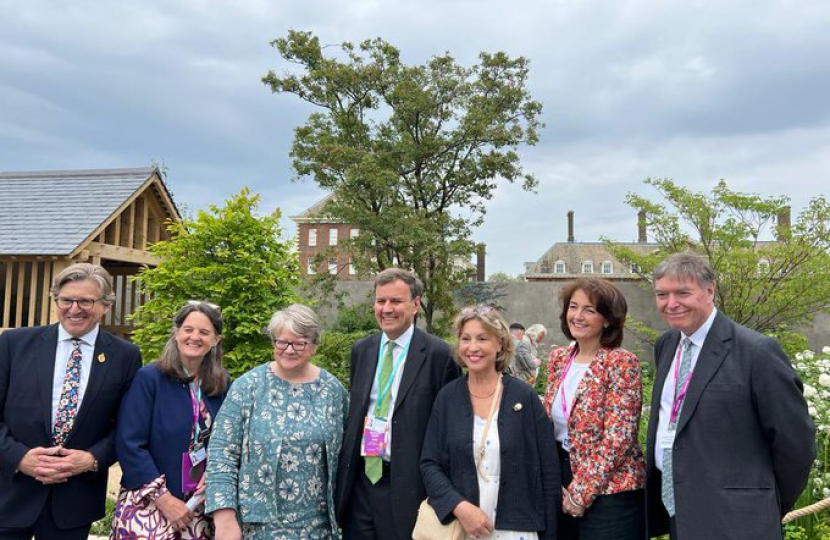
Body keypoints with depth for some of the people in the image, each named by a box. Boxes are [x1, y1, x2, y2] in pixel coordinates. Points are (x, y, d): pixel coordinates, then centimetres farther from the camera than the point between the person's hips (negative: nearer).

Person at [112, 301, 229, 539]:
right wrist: (164, 499, -14)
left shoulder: (221, 384, 2)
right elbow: (129, 444, -13)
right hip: (149, 505, -3)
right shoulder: (149, 378, -9)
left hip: (198, 507, 4)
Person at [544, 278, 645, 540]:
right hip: (563, 488, 6)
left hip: (609, 490, -5)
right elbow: (547, 425, 8)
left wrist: (581, 492, -15)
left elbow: (617, 438, -18)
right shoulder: (558, 358, 4)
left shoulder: (621, 363, -14)